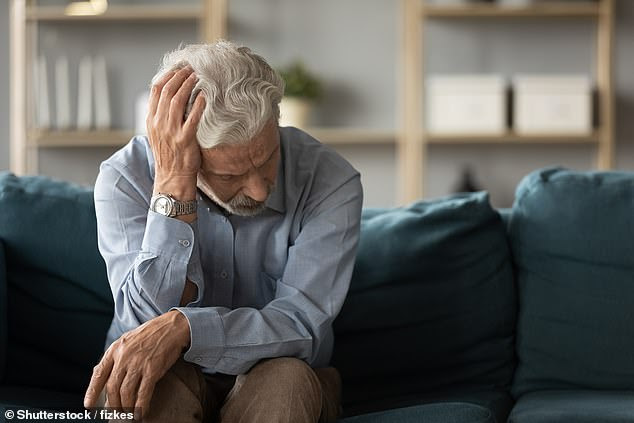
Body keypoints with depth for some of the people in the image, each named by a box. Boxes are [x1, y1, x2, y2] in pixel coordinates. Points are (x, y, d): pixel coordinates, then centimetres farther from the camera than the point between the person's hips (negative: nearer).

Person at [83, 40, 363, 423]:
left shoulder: (330, 181, -17)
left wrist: (182, 327, -40)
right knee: (149, 388, -34)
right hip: (175, 378, 0)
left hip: (279, 387, 1)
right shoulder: (125, 177, -16)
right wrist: (174, 185, -34)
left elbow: (302, 327, -24)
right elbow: (149, 320, -26)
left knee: (286, 379, -33)